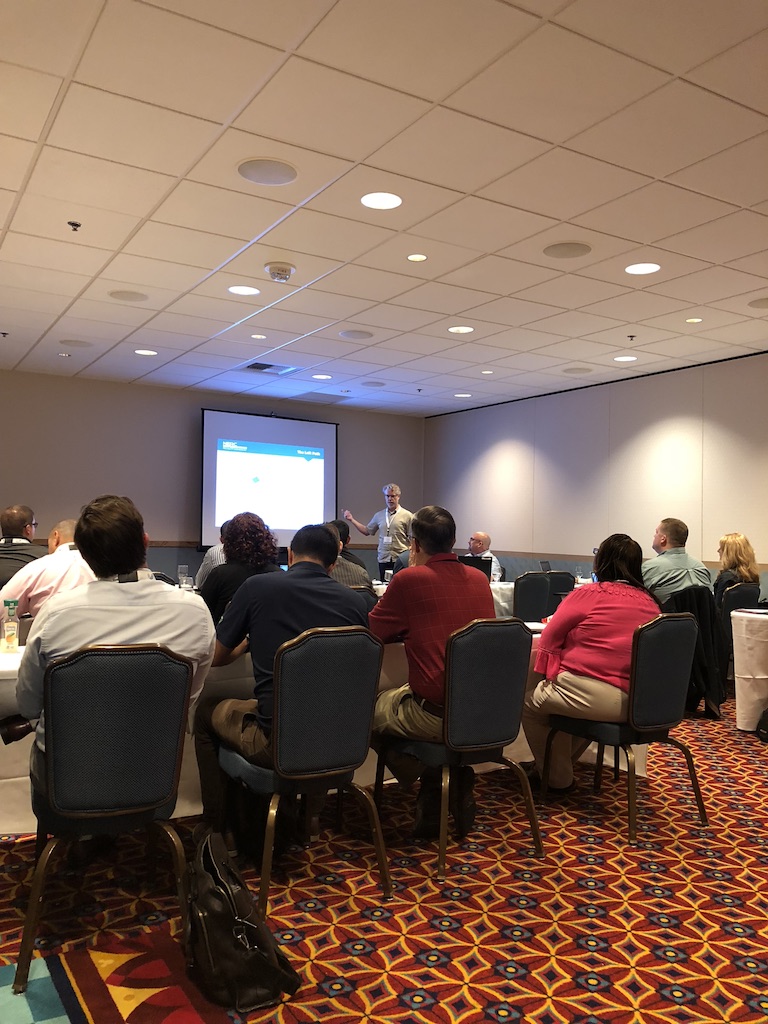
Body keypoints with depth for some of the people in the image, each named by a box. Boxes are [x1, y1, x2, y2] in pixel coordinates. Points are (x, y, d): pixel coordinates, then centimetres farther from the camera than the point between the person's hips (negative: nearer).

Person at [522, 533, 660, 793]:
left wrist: (551, 674, 13)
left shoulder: (588, 594, -5)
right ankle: (562, 764, 40)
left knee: (528, 702, 17)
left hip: (592, 697, -7)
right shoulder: (650, 603, 9)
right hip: (636, 702, 7)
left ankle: (558, 779, 27)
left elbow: (549, 638, 1)